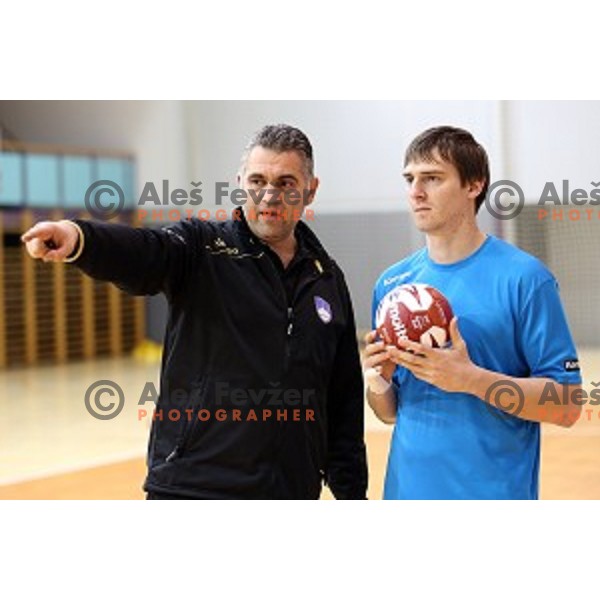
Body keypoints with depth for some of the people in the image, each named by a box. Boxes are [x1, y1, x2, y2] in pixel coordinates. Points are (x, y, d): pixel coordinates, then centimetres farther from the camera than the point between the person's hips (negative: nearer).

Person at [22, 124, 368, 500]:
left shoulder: (328, 278, 10)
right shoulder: (203, 249, -2)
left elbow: (345, 397, 14)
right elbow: (143, 252, -25)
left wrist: (351, 490, 13)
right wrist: (79, 238, -47)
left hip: (293, 491, 4)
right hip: (191, 486, -4)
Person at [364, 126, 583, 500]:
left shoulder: (524, 277, -9)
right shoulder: (392, 283, 6)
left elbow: (567, 406, -12)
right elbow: (390, 413, 12)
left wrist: (470, 379, -22)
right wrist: (379, 383, -9)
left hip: (496, 489, -4)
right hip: (407, 488, 4)